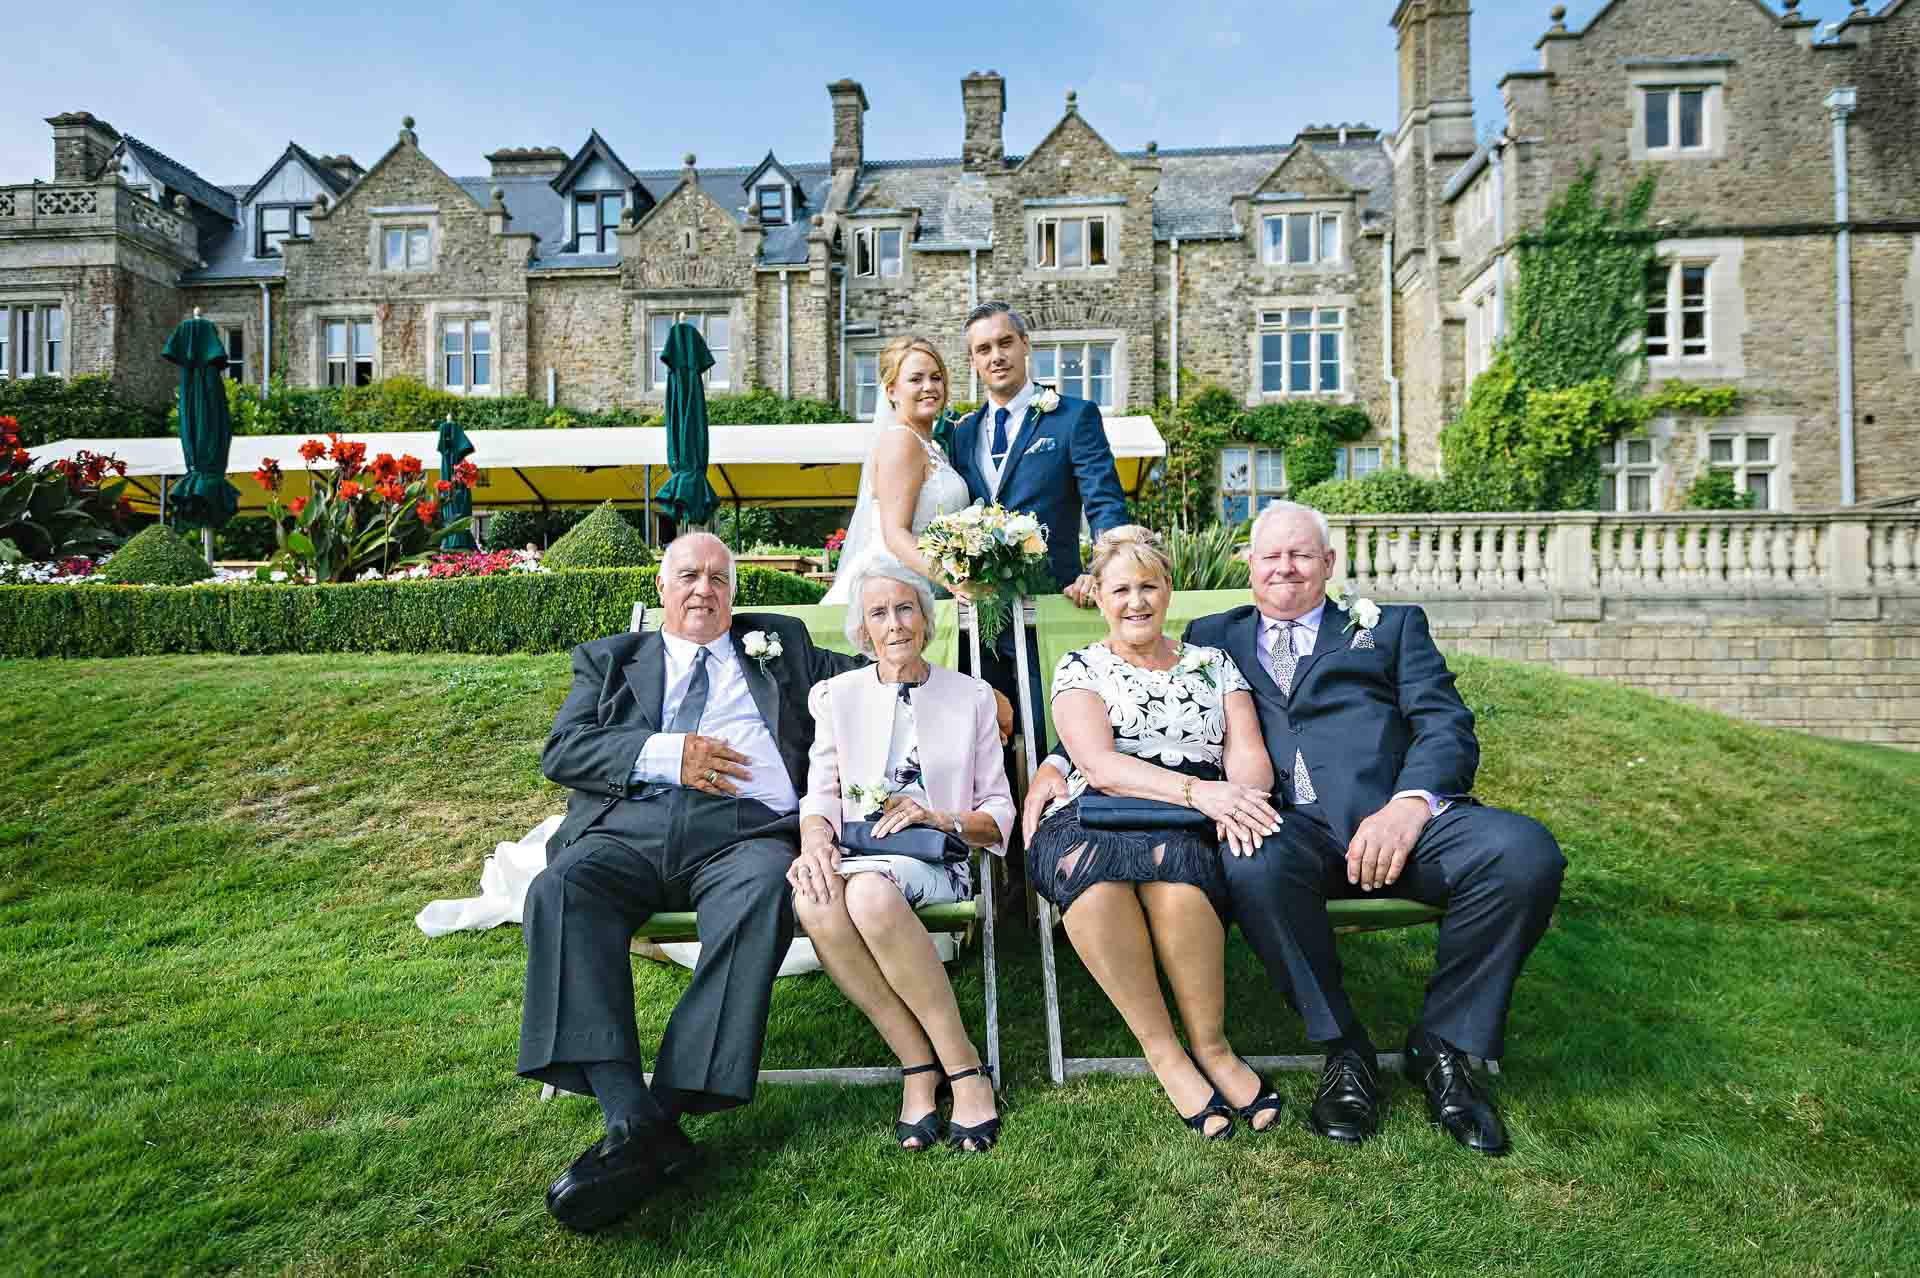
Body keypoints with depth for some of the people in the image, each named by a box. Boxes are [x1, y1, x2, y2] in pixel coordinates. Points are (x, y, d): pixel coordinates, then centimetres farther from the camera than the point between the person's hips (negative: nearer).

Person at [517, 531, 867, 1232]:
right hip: (628, 826, 1)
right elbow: (561, 751, 11)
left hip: (744, 828, -1)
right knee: (559, 888, -31)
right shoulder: (610, 659, 26)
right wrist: (665, 754, -3)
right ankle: (633, 1122, -36)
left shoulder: (779, 644, 28)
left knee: (760, 897, -35)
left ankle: (666, 1108, -33)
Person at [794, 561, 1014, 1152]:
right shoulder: (836, 695, 16)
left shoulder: (971, 696, 12)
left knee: (871, 893, -37)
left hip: (936, 860, -2)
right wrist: (814, 842, -16)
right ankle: (919, 1064, -21)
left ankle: (961, 1066, -22)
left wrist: (937, 817, -10)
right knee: (814, 903, -35)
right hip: (857, 855, 2)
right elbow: (820, 797, 8)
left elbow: (998, 814, 10)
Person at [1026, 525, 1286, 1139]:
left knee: (1170, 860, -37)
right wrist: (1198, 789, -20)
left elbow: (1248, 753, 8)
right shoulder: (1080, 669, 12)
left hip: (1193, 828, 1)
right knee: (1090, 870, -37)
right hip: (1092, 819, 0)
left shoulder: (1213, 664, 21)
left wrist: (1238, 798, -18)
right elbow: (1100, 765, -4)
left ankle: (1211, 1046, -18)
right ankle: (1163, 1052, -20)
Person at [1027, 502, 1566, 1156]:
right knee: (1254, 865, -36)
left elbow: (1446, 724, 9)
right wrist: (1060, 762, 3)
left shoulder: (1392, 625, 24)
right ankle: (1344, 1052, -11)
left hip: (1394, 814, 1)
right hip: (1284, 826, 0)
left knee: (1526, 852, -28)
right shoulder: (1212, 636, 28)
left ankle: (1443, 1044, -4)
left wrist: (1410, 804, -13)